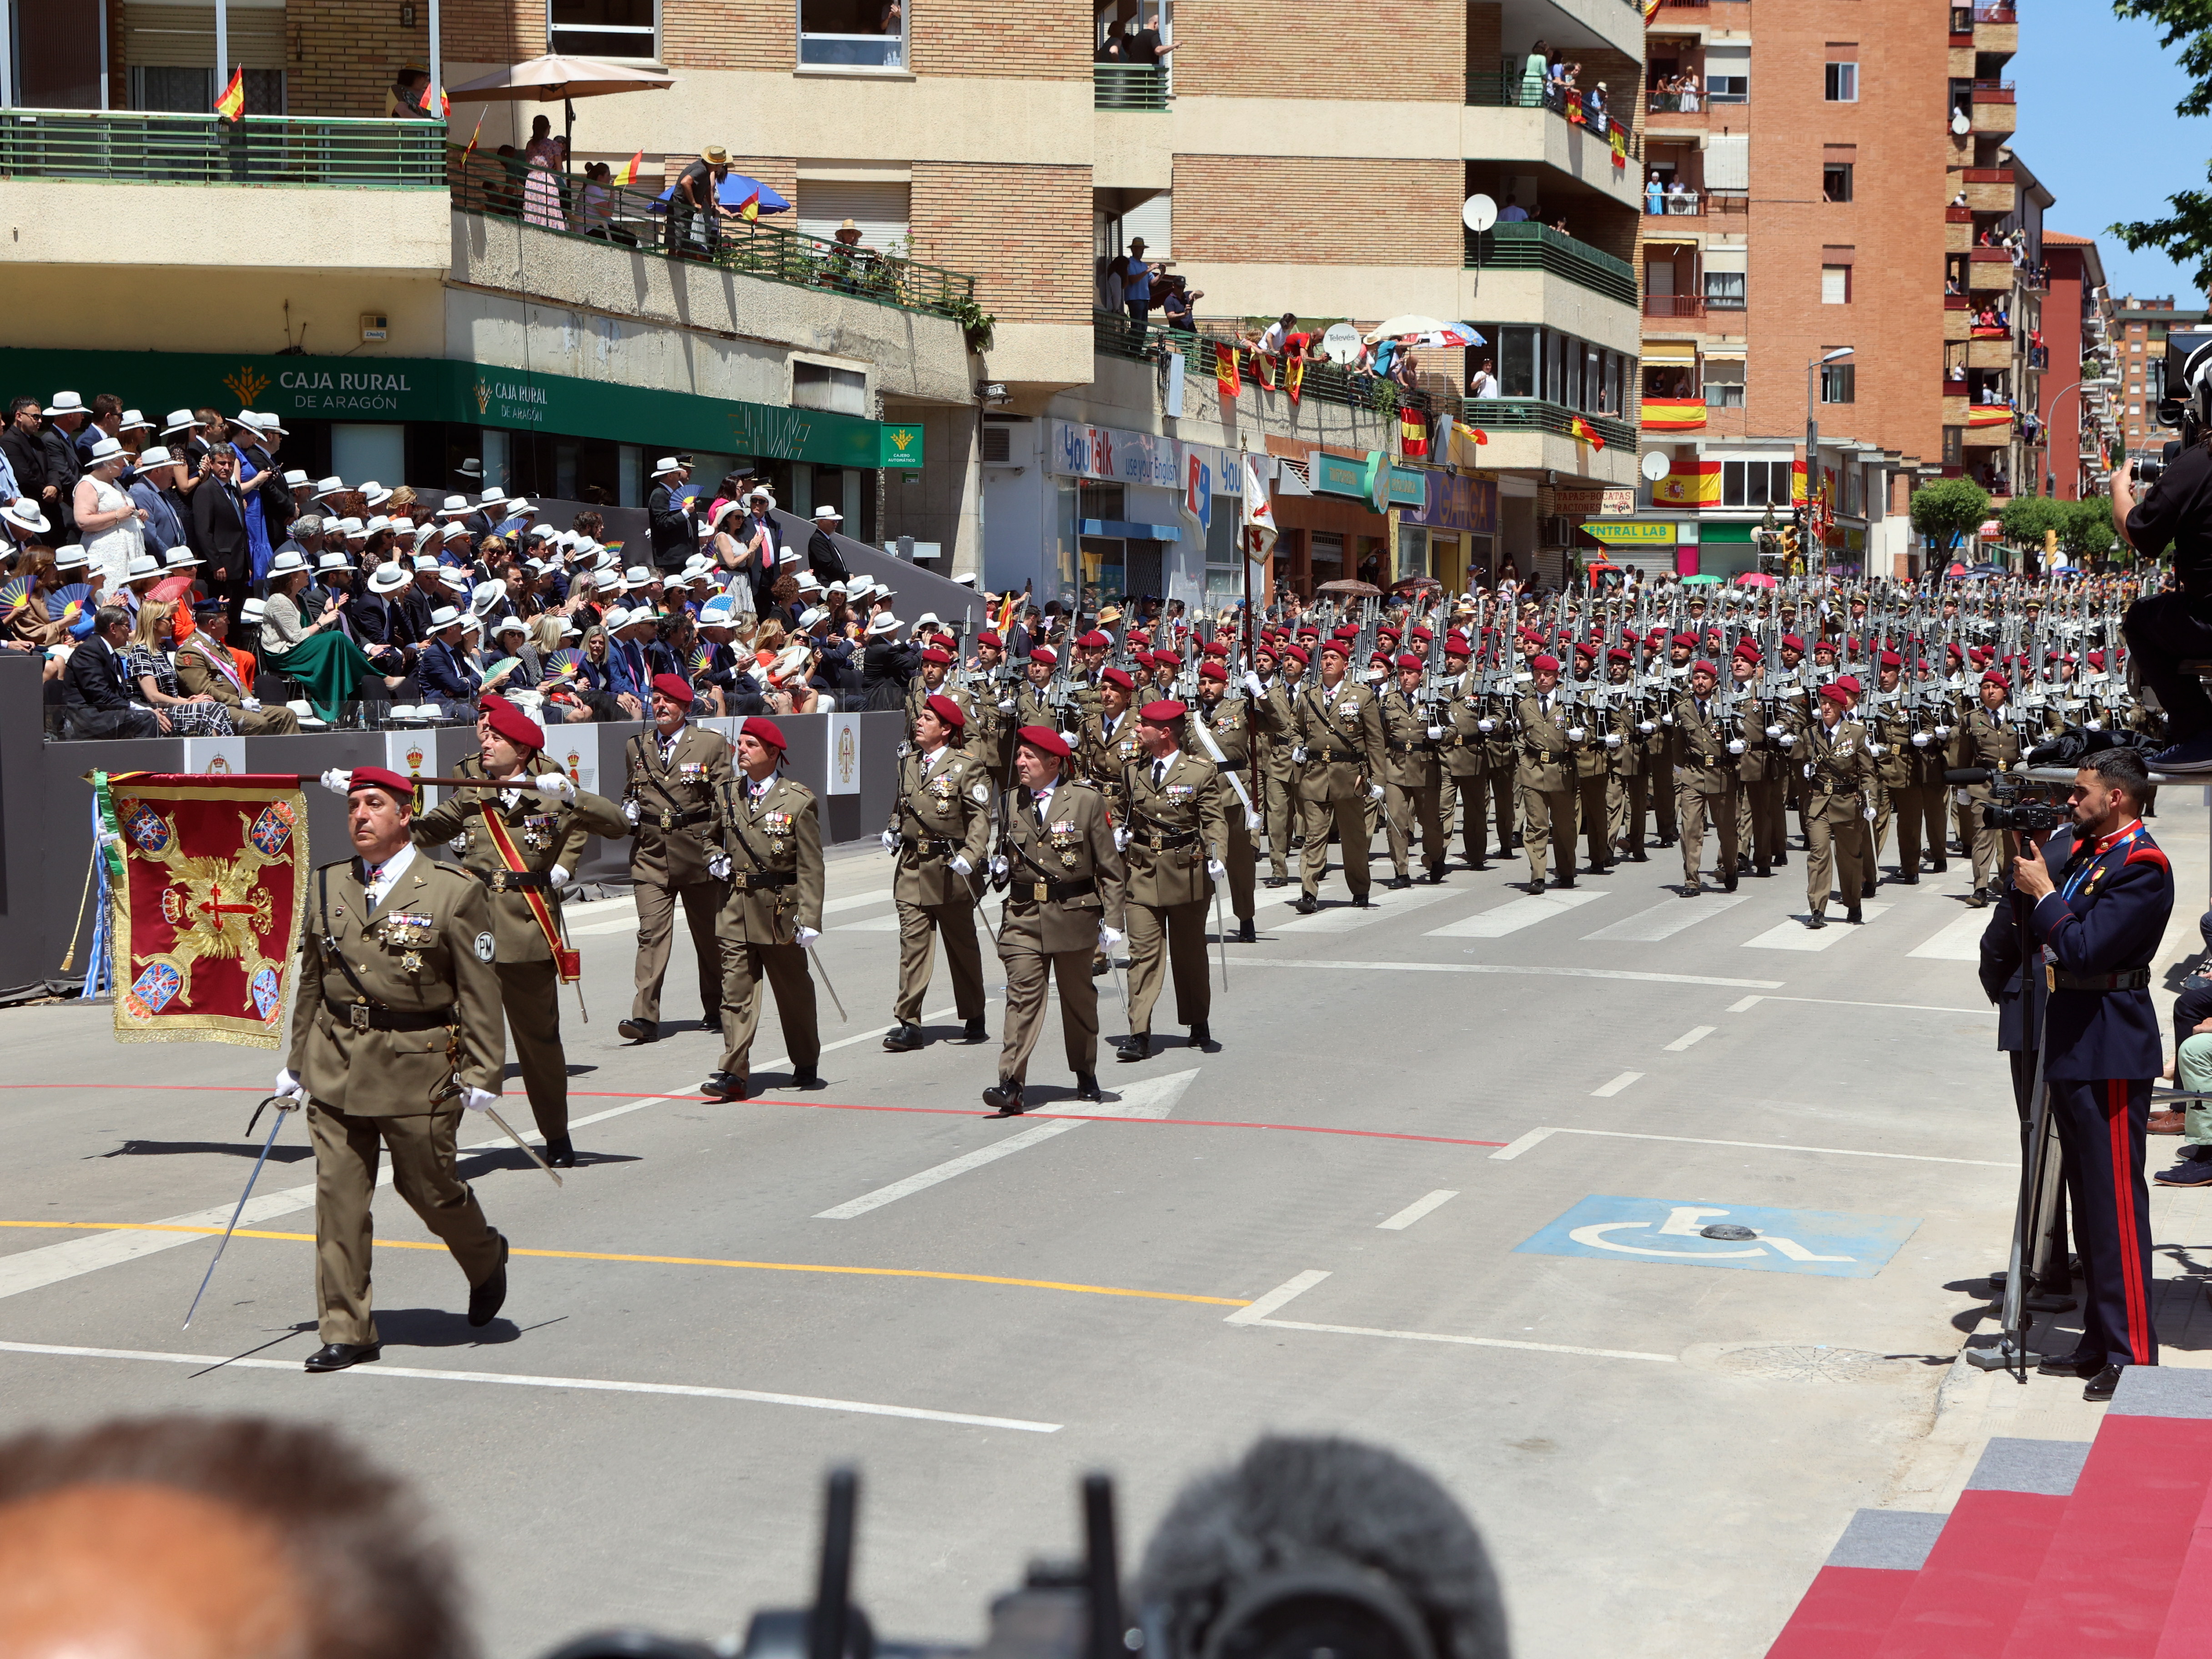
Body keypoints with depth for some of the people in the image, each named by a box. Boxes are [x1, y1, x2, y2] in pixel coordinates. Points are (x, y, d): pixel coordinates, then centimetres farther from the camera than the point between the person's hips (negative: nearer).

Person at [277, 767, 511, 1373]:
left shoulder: (453, 893, -6)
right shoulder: (326, 887, 8)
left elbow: (479, 995, -5)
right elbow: (311, 984, 16)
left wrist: (482, 1075, -9)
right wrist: (297, 1065, 16)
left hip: (418, 1067, -4)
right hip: (336, 1067, 4)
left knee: (428, 1187, 6)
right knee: (338, 1197, 1)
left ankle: (486, 1260, 38)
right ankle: (346, 1331, 8)